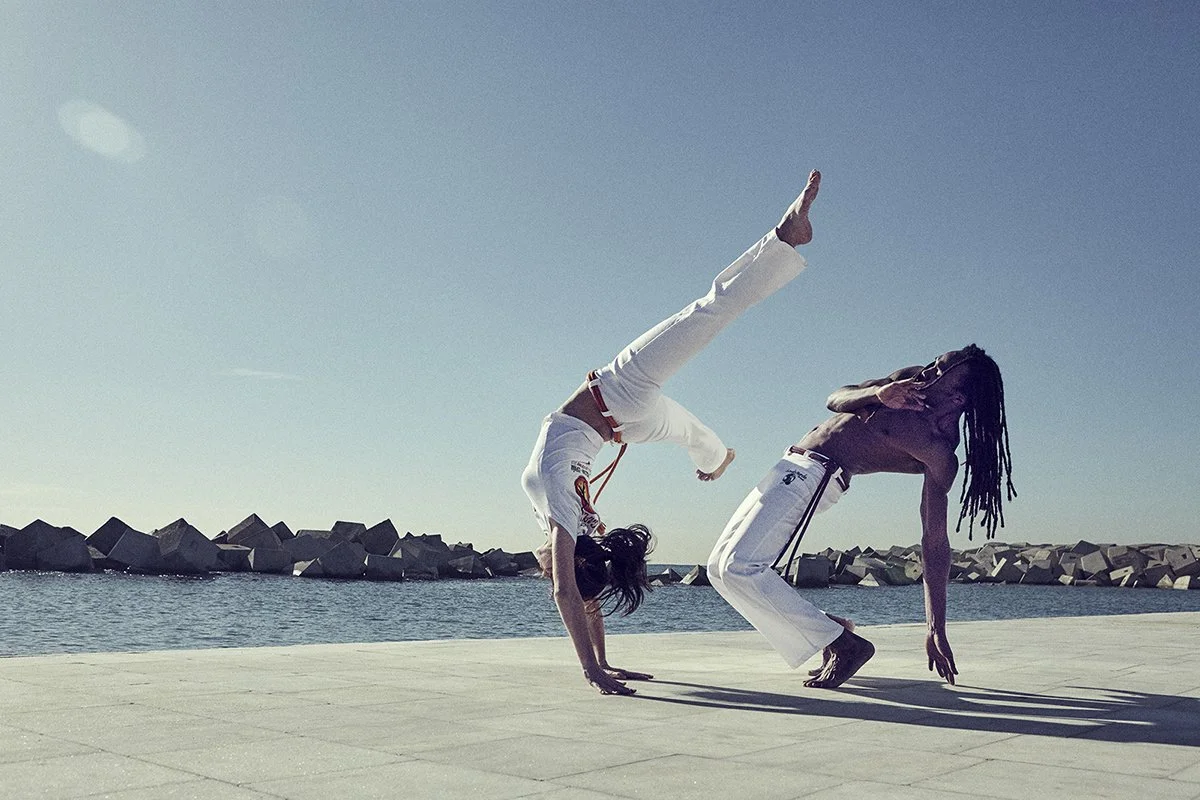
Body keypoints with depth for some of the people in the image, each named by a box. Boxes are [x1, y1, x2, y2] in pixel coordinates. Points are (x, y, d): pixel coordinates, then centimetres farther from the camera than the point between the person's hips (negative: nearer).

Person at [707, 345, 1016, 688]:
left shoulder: (939, 452, -16)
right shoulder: (912, 378, 5)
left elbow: (936, 543, -16)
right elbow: (835, 399, 6)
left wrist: (936, 630, -16)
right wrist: (876, 394, -17)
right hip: (792, 467, 9)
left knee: (738, 567, -23)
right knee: (720, 567, 10)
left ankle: (843, 645, -13)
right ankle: (827, 628, 13)